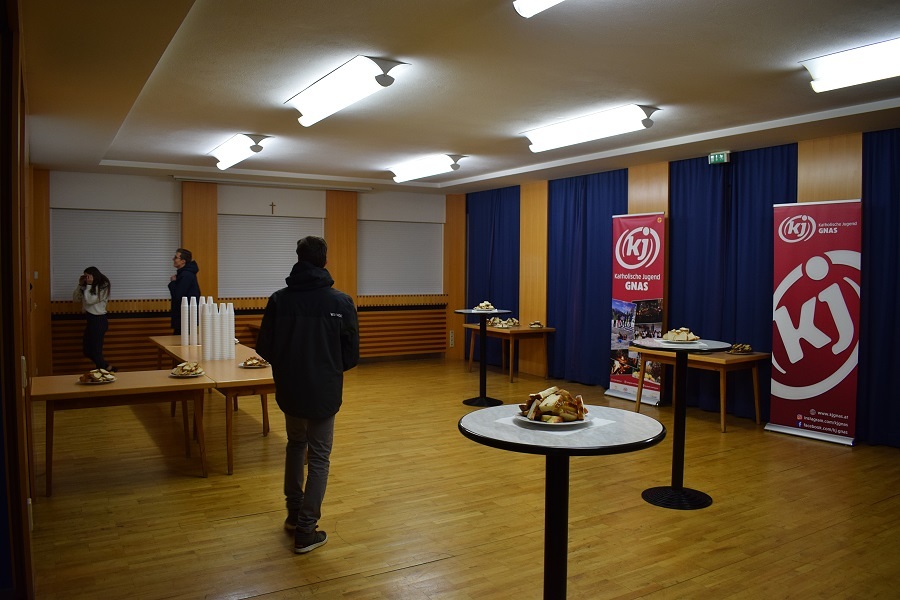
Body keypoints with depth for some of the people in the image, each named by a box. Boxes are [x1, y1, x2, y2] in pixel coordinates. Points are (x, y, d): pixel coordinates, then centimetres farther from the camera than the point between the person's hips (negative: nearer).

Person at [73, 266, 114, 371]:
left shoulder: (103, 287, -13)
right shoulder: (89, 287, 9)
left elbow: (89, 300, -19)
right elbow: (75, 298, 11)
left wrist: (89, 285, -15)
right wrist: (80, 284, 1)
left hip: (99, 320, -9)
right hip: (91, 320, 9)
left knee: (95, 351, -3)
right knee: (87, 351, 12)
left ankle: (108, 369, 13)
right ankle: (107, 368, 22)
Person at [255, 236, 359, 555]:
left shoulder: (279, 300, -8)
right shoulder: (341, 302, -12)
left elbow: (264, 349, -3)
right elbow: (351, 354, -8)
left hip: (289, 390, 3)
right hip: (324, 393, -2)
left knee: (295, 445, 25)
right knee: (319, 458, 9)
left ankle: (294, 513, 33)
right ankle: (306, 530, 11)